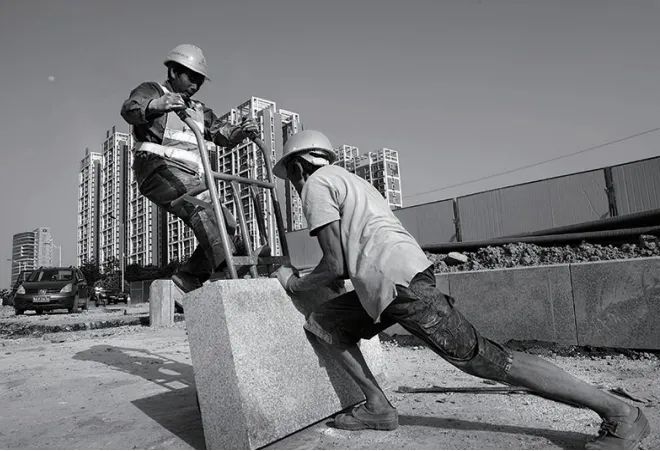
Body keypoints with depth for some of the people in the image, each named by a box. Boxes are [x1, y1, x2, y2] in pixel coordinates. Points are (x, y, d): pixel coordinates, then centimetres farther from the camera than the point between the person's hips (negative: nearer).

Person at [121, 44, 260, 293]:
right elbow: (129, 109, -11)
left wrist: (242, 130, -5)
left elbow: (221, 134, 18)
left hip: (190, 178, 7)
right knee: (200, 208, -33)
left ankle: (188, 276, -2)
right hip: (159, 168, -7)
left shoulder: (199, 110, 30)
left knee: (227, 224, -6)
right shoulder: (152, 90, 11)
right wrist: (158, 104, -33)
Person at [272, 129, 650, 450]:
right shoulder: (347, 179, 28)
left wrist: (295, 283, 10)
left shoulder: (317, 184, 1)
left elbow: (335, 266, -6)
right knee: (323, 323, 14)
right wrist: (304, 276, 29)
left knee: (486, 359, -5)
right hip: (390, 283, 10)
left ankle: (620, 413, 7)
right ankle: (378, 407, 14)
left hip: (399, 282, -10)